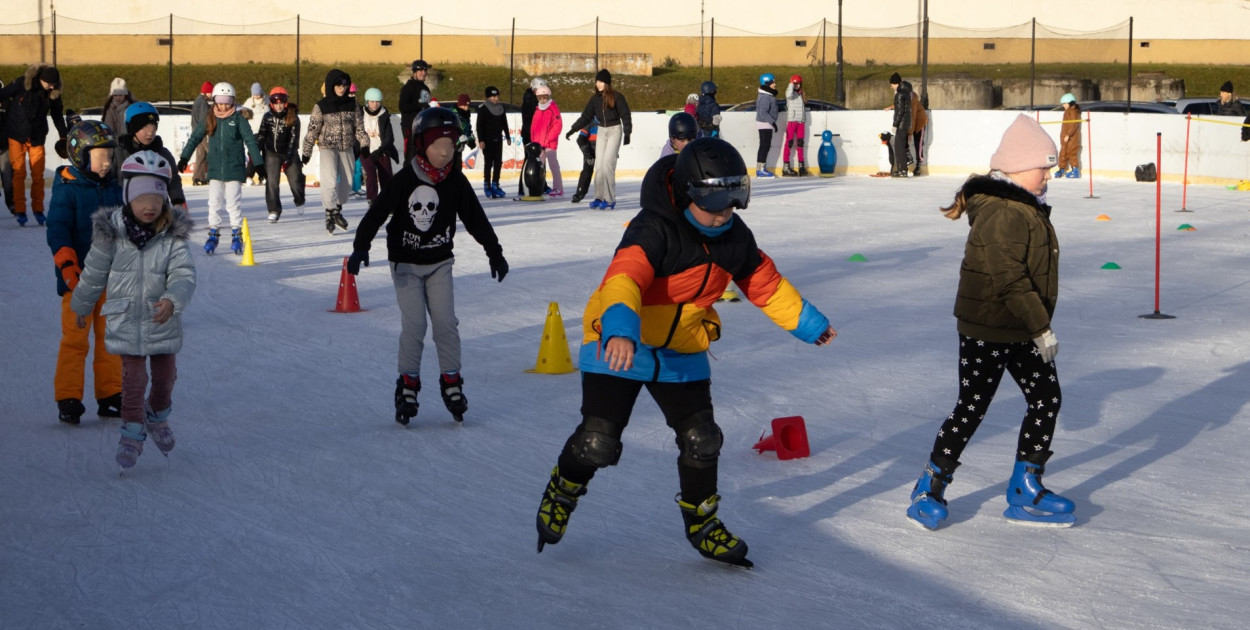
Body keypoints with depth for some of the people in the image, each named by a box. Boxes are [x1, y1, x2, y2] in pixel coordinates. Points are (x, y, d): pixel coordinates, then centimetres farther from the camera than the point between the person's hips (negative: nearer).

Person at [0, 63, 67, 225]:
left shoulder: (53, 92, -5)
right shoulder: (21, 83, -15)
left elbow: (57, 115, 8)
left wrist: (63, 136, 12)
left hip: (37, 138, 2)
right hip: (17, 136, -2)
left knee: (38, 175, 2)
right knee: (19, 173, -4)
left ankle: (38, 210, 12)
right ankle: (20, 210, 2)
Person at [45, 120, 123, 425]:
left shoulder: (113, 188, 9)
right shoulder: (66, 190, -9)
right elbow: (57, 232, -16)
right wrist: (68, 268, -26)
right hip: (79, 279, -6)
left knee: (110, 338, 9)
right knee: (75, 339, -5)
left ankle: (110, 395, 17)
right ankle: (68, 399, 1)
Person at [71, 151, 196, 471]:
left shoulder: (173, 235, -11)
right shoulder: (111, 232, -10)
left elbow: (184, 274, -18)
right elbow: (94, 273, 3)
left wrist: (172, 300, -38)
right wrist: (82, 306, 15)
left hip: (163, 321, 1)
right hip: (126, 321, -1)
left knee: (165, 375, 14)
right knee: (133, 378, -2)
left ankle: (158, 417, 42)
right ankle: (132, 432, 15)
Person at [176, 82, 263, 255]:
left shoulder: (238, 119, -2)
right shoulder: (210, 120, 6)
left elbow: (250, 141, -3)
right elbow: (195, 138, 13)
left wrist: (258, 163, -7)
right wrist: (184, 158, 11)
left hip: (234, 169, -3)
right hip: (215, 169, 3)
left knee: (233, 203, -1)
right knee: (214, 203, 4)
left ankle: (237, 234, 7)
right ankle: (213, 233, 11)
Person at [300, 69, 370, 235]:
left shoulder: (352, 105, 4)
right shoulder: (321, 107, -6)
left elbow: (359, 127, 11)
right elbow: (312, 130, -3)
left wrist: (364, 145, 6)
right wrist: (306, 152, -3)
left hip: (347, 148, 4)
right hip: (328, 148, -4)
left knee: (346, 182, 8)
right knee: (330, 181, -17)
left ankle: (337, 211, 27)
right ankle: (330, 213, -8)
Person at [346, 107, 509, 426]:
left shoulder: (456, 182, -4)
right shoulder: (404, 180, -15)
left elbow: (476, 218, 4)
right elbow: (377, 213, -17)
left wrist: (494, 252, 5)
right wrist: (361, 247, -28)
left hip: (439, 262, 3)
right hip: (406, 263, -3)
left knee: (446, 322, -3)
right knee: (414, 325, -9)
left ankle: (451, 381, 10)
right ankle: (408, 384, 5)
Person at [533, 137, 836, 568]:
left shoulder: (735, 238, -3)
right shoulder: (654, 229, -26)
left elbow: (765, 283, 13)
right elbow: (624, 277, -41)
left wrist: (808, 323, 20)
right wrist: (620, 331, -58)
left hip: (682, 353, 6)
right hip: (619, 343, -6)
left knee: (701, 440, 3)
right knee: (598, 440, -8)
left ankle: (702, 522, 26)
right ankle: (562, 492, 24)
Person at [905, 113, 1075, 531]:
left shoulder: (1027, 208, 11)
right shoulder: (1000, 213, -22)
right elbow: (1011, 280, -26)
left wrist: (1039, 325, 20)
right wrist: (1042, 328, -22)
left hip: (1021, 331, 10)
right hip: (987, 331, -10)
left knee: (1047, 400, 10)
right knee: (972, 408, -2)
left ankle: (1025, 493, 19)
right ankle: (930, 489, 13)